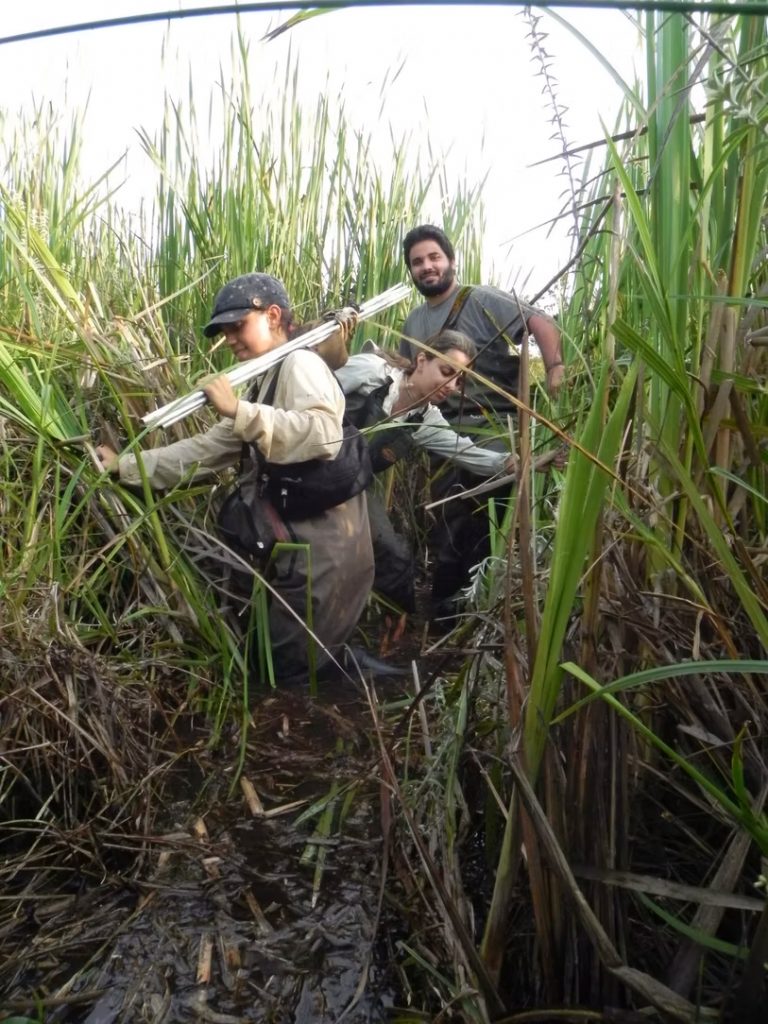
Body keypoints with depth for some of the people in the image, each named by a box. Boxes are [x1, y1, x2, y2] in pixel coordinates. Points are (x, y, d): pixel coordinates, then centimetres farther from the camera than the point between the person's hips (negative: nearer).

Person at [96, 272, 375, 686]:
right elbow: (207, 449, 14)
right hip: (301, 547, 10)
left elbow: (322, 434, -32)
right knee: (277, 667, 21)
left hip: (324, 551, -10)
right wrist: (125, 466, 8)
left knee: (289, 676, 2)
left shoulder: (300, 363, -12)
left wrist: (239, 410, -31)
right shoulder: (266, 382, 18)